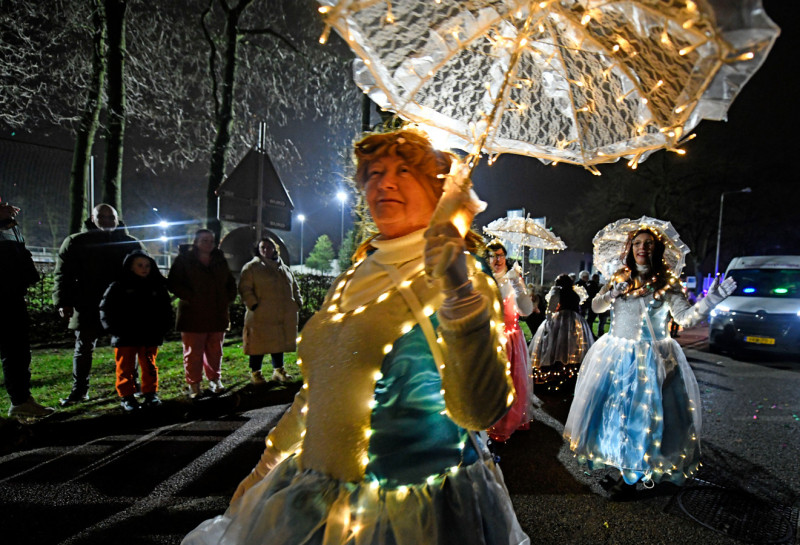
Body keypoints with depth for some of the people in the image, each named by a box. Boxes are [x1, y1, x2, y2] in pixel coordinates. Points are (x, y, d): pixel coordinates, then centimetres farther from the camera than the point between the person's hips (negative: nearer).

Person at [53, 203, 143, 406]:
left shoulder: (131, 244, 6)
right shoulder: (75, 243, 5)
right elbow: (63, 274, 2)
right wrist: (64, 302, -9)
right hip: (88, 309, 0)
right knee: (83, 350, 8)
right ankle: (79, 391, 21)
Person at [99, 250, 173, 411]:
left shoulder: (158, 287, 7)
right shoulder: (119, 287, -2)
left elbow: (166, 310, 12)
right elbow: (106, 310, 0)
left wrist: (161, 329, 0)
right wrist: (115, 330, -9)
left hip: (150, 337, 2)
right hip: (125, 338, -2)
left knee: (149, 366, 11)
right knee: (125, 368, 5)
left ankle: (151, 393, 22)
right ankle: (126, 396, 15)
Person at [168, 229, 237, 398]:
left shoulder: (220, 260, 12)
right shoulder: (184, 259, -1)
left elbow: (231, 283, 20)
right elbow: (173, 283, -6)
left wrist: (227, 299, 5)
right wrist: (190, 297, -15)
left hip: (217, 314, 4)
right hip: (193, 315, -4)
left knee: (215, 351, 10)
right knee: (193, 352, 1)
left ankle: (215, 380, 23)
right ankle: (194, 384, 13)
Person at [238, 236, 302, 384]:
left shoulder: (284, 268, 19)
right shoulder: (252, 267, 1)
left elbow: (294, 287, 26)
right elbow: (245, 288, -6)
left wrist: (297, 302, 13)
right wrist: (253, 304, -16)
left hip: (283, 315, 6)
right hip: (261, 315, -5)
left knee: (280, 341, 12)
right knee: (259, 344, -2)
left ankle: (278, 370, 24)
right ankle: (255, 372, 12)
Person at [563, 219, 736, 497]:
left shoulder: (666, 283, -2)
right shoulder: (619, 278, 8)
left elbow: (684, 316, -10)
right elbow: (596, 306, 7)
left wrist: (709, 302, -26)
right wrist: (614, 293, -11)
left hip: (651, 357, -3)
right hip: (616, 354, 3)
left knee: (644, 410, -4)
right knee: (611, 405, 5)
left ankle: (630, 476, 9)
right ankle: (617, 460, 25)